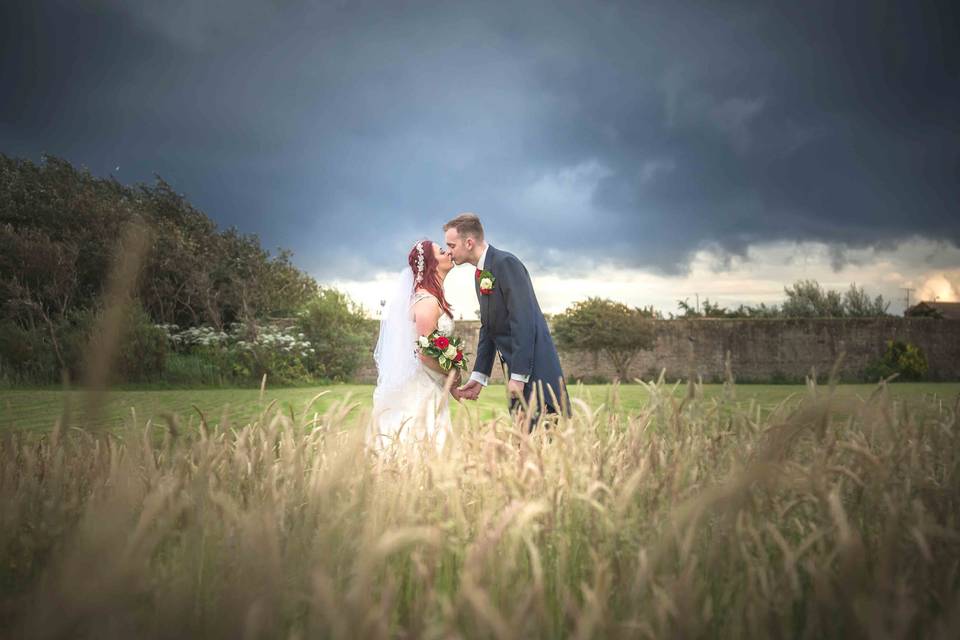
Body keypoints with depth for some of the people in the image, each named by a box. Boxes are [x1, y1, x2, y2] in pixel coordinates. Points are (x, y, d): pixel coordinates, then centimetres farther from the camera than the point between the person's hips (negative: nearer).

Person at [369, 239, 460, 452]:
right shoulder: (427, 301, -17)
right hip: (421, 388, -9)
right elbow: (425, 353, -21)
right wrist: (451, 375, -5)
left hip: (433, 387, 9)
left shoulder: (435, 298, 13)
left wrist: (450, 383, 14)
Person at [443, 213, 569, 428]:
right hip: (516, 370, 9)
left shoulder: (506, 263, -14)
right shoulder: (480, 273, 14)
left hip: (534, 368, -9)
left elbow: (523, 320, -20)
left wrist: (518, 376, -22)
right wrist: (479, 376, 12)